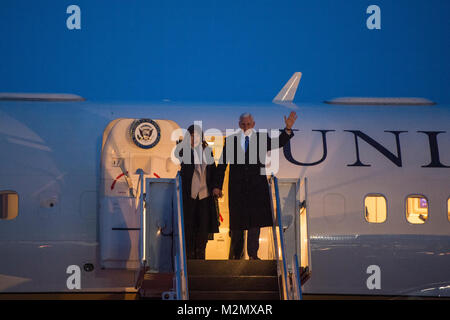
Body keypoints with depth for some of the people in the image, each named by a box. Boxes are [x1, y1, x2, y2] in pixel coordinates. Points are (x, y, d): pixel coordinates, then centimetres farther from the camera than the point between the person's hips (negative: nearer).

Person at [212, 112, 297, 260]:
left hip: (257, 187, 0)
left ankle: (253, 254, 2)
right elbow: (222, 164, 6)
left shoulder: (262, 138, 6)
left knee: (255, 220, -3)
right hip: (237, 187, 0)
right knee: (237, 220, 7)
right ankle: (236, 253, 22)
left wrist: (288, 129, -25)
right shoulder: (231, 140, 6)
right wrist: (217, 186, 2)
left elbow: (278, 143, -9)